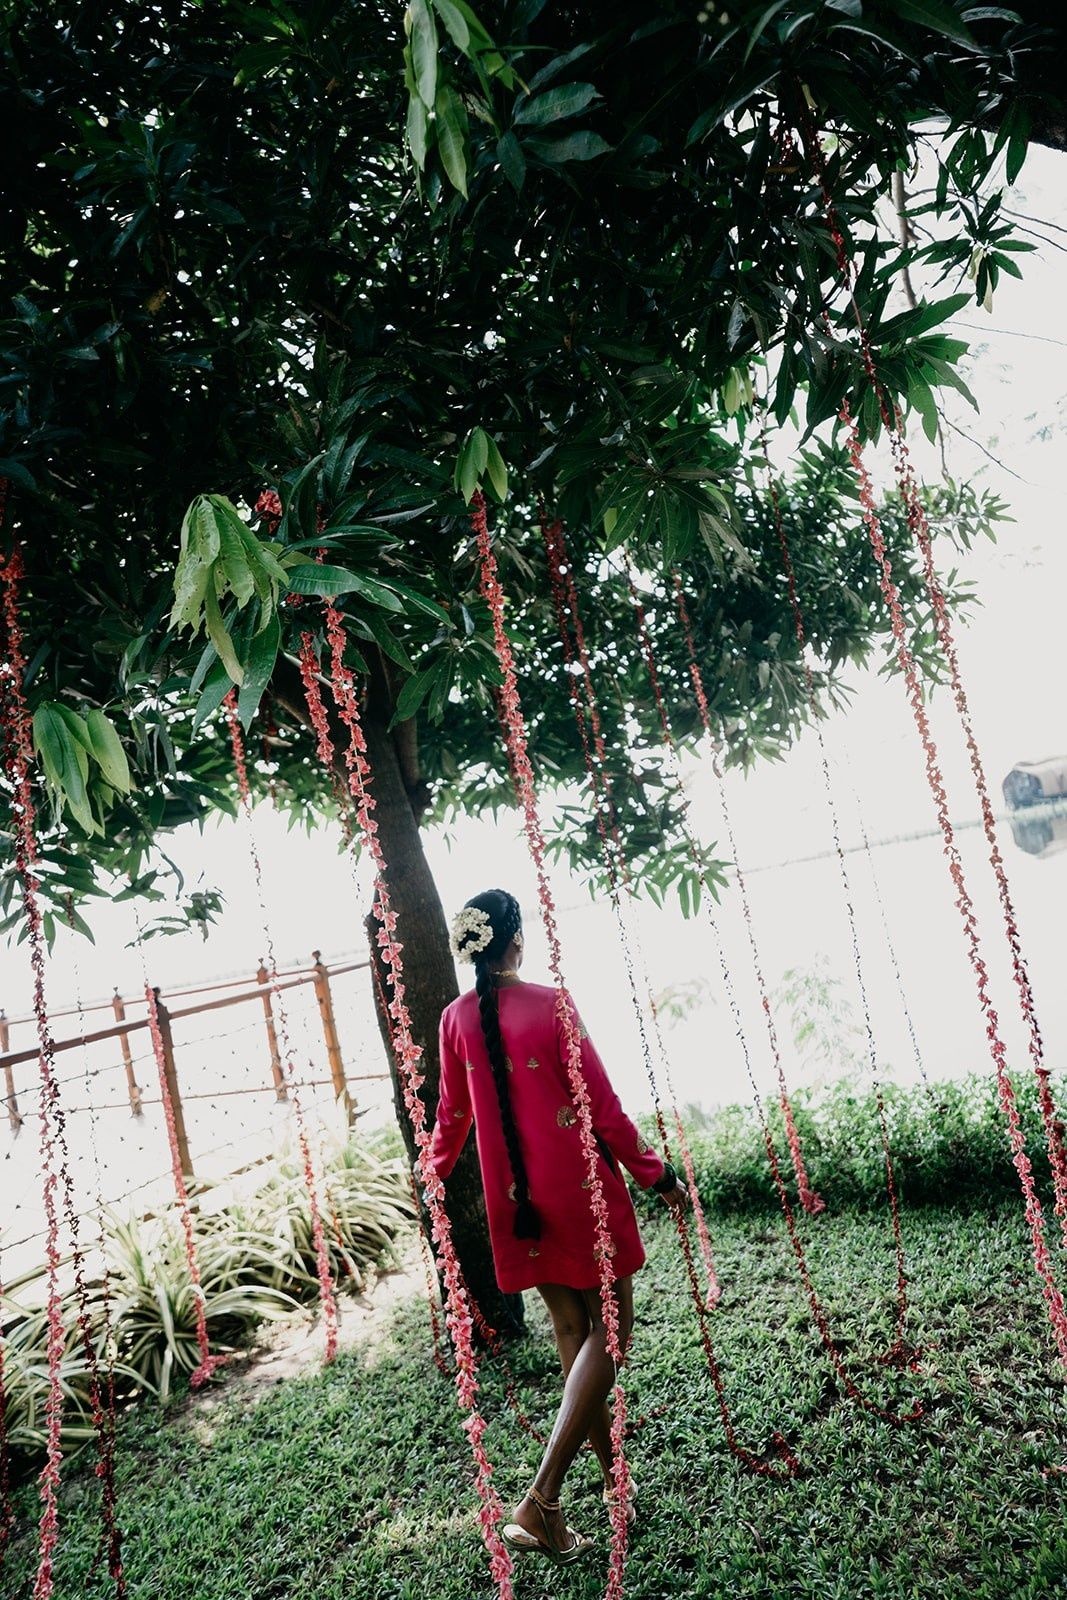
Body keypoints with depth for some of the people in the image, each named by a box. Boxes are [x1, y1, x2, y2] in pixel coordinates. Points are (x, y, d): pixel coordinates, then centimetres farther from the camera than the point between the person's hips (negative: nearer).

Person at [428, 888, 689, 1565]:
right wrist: (657, 1175, 0)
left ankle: (614, 1477, 30)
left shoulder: (457, 1019, -2)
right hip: (580, 1188, -5)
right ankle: (542, 1499, -2)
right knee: (609, 1328, 6)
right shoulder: (552, 1004, -16)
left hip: (516, 1198, 5)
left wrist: (435, 1172, 28)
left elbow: (453, 1113, 9)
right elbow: (603, 1105, -12)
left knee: (572, 1330, 19)